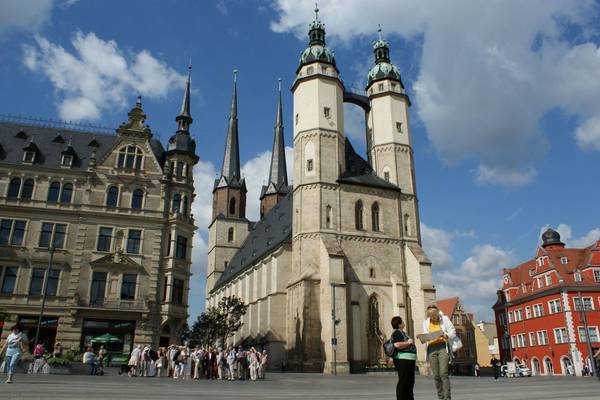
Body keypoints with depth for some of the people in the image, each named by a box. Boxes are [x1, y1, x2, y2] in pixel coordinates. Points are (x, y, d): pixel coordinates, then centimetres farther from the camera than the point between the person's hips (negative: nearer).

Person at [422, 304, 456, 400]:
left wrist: (445, 335, -17)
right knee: (436, 375, 1)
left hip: (443, 347, -3)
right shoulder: (425, 322, 12)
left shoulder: (445, 319, 4)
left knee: (443, 373, -14)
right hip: (431, 348, 3)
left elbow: (453, 334, 3)